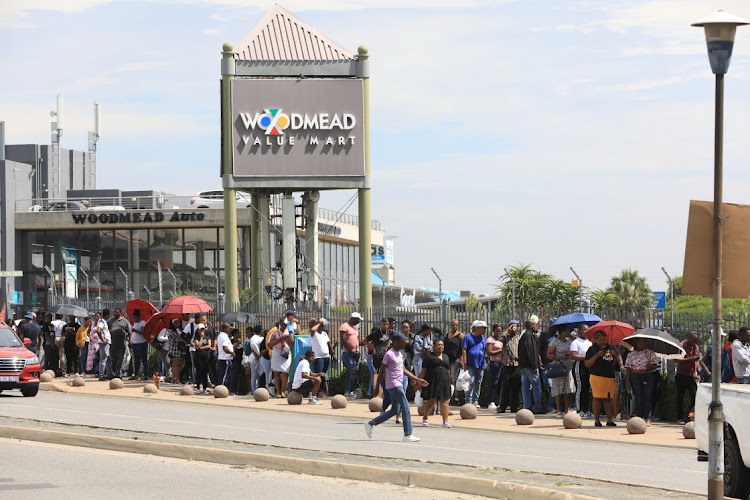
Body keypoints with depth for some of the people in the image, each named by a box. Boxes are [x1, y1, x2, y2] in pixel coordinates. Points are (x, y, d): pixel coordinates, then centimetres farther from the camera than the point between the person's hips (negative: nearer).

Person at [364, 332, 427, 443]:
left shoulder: (400, 354, 16)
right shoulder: (389, 355, -12)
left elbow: (404, 370, 22)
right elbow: (381, 371, -9)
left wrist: (417, 379, 17)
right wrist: (377, 387, -7)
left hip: (399, 385, 10)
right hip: (393, 385, -10)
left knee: (395, 410, 12)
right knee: (405, 407, -11)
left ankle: (371, 423, 21)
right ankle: (408, 434, -9)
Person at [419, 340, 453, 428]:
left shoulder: (445, 357, 18)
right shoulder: (429, 356, 3)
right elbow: (424, 370, 1)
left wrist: (448, 381, 17)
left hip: (444, 382, 4)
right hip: (432, 383, -4)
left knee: (444, 402, -4)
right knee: (431, 401, -3)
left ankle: (445, 422, -7)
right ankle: (424, 419, 19)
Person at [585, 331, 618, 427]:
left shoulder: (609, 348, 16)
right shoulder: (592, 349, -1)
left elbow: (614, 363, 21)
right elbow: (587, 364, -8)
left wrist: (615, 355, 2)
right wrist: (597, 355, -17)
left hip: (610, 377, 5)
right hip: (597, 377, -5)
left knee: (608, 399, 4)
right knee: (598, 398, -5)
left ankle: (609, 420, 6)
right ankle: (597, 421, 0)